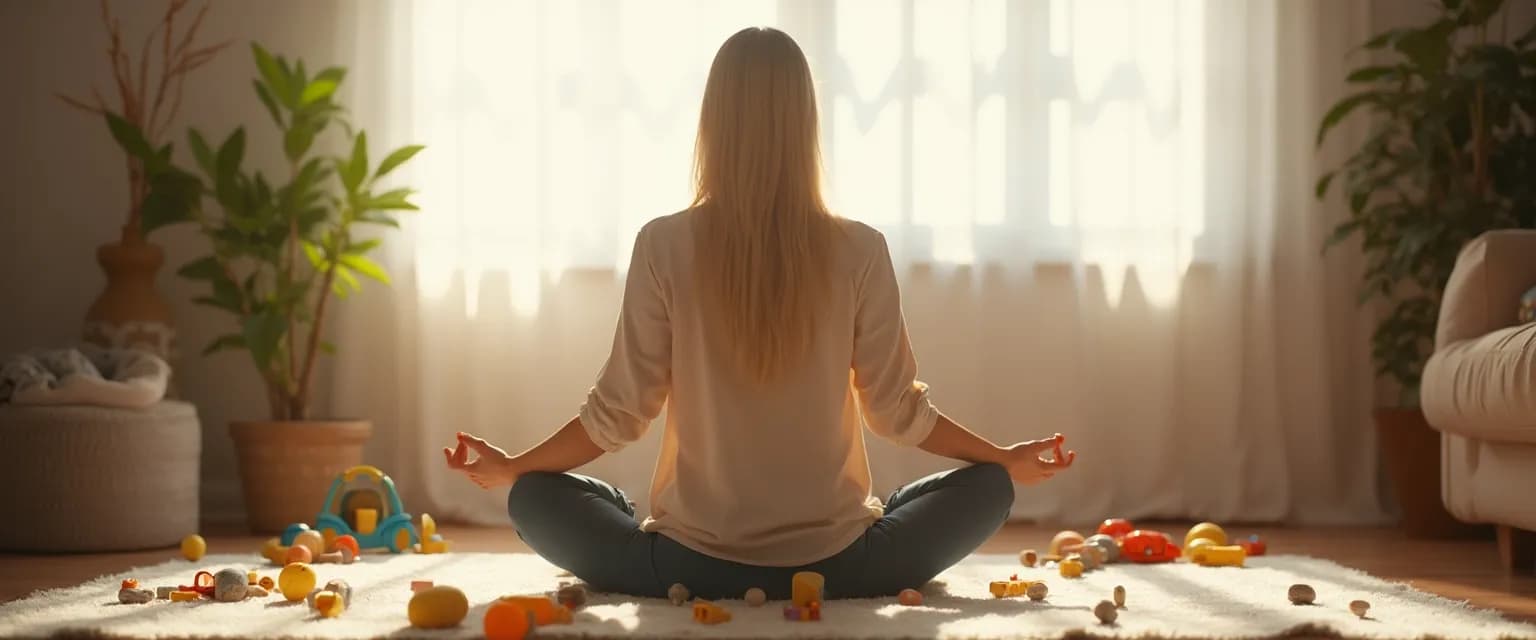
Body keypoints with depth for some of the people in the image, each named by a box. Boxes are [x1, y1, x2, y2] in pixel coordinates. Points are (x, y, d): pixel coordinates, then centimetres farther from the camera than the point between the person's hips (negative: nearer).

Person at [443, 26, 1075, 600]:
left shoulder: (664, 246, -9)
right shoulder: (860, 251, -8)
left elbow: (621, 410, -4)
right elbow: (895, 409, 0)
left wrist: (512, 467, 13)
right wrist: (1007, 458, 18)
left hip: (693, 563, 0)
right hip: (832, 562, 1)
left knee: (535, 499, 22)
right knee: (987, 488, 22)